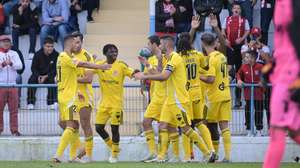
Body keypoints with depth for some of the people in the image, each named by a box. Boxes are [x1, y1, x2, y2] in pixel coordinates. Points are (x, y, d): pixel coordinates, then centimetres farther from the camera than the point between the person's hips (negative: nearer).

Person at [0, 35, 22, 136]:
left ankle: (14, 130, 2)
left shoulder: (14, 54, 12)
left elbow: (20, 66, -1)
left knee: (14, 109, 0)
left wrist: (11, 63, -20)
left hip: (12, 85, 2)